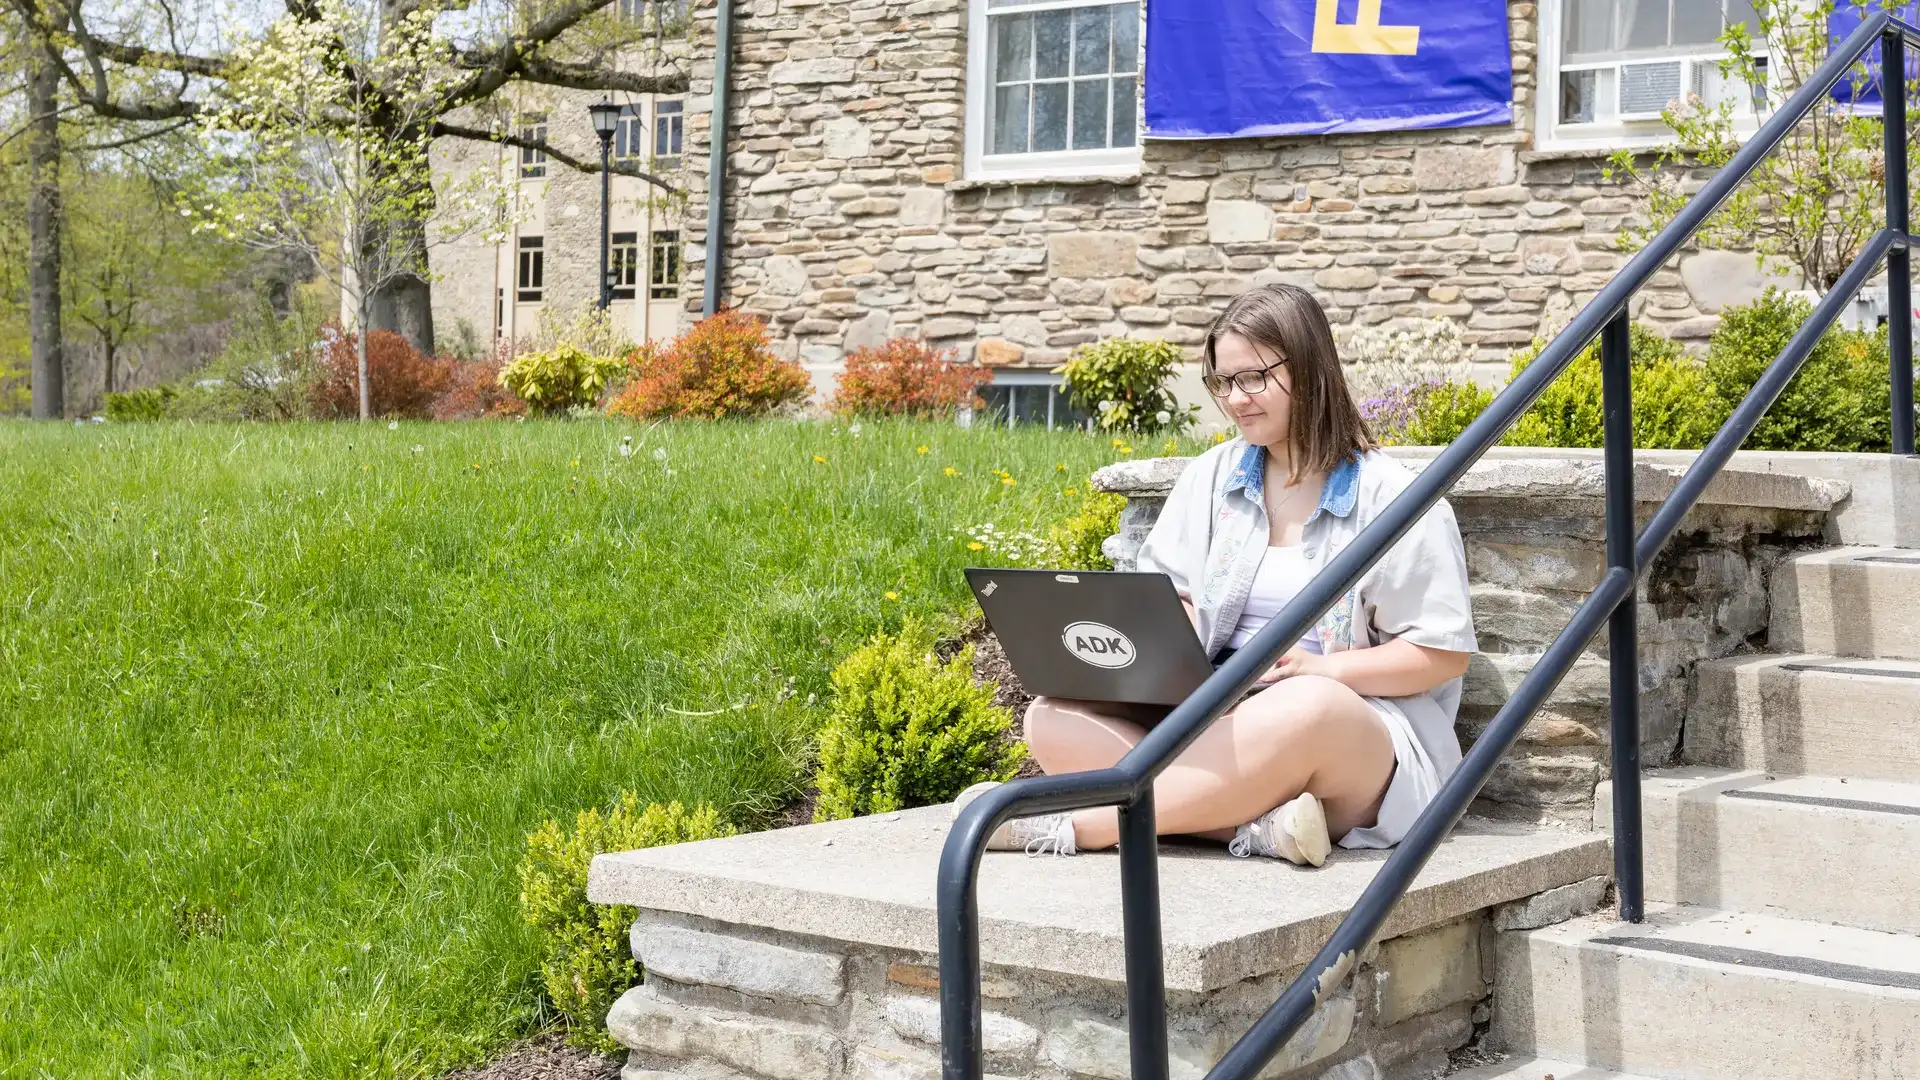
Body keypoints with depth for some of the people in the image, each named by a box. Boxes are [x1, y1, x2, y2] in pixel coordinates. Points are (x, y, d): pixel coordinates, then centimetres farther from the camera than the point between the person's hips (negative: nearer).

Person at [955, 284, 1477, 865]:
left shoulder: (1389, 495, -2)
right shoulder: (1211, 477, 14)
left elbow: (1446, 653, -3)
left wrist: (1322, 668, -17)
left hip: (1360, 735, -5)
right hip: (1213, 718, 5)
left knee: (1309, 707, -41)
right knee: (1054, 718, -18)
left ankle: (1068, 826, -36)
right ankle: (1258, 824, -37)